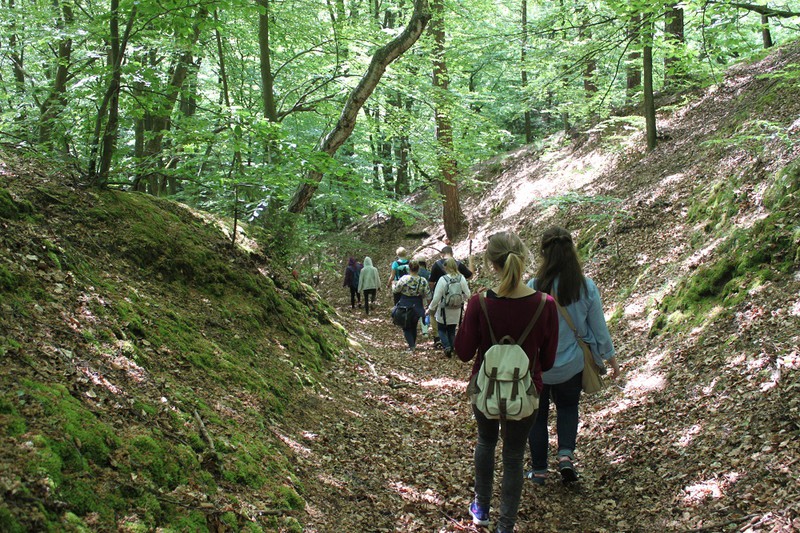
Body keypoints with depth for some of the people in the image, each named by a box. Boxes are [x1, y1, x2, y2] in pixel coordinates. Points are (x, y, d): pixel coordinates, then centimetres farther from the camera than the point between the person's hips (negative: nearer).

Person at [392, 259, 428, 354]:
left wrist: (394, 284, 14)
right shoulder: (423, 281, -10)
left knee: (406, 327, 8)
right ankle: (413, 344, 33)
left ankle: (411, 346, -5)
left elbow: (396, 290, -8)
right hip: (417, 307, 3)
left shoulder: (404, 279, -18)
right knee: (414, 326, 22)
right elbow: (425, 295, -2)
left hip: (405, 306, -3)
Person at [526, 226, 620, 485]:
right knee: (568, 407, 27)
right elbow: (599, 328, -3)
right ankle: (566, 454, 6)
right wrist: (610, 357, 13)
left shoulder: (534, 287, -20)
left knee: (537, 414, 17)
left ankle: (539, 471, 24)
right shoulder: (586, 287, -13)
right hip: (572, 364, 2)